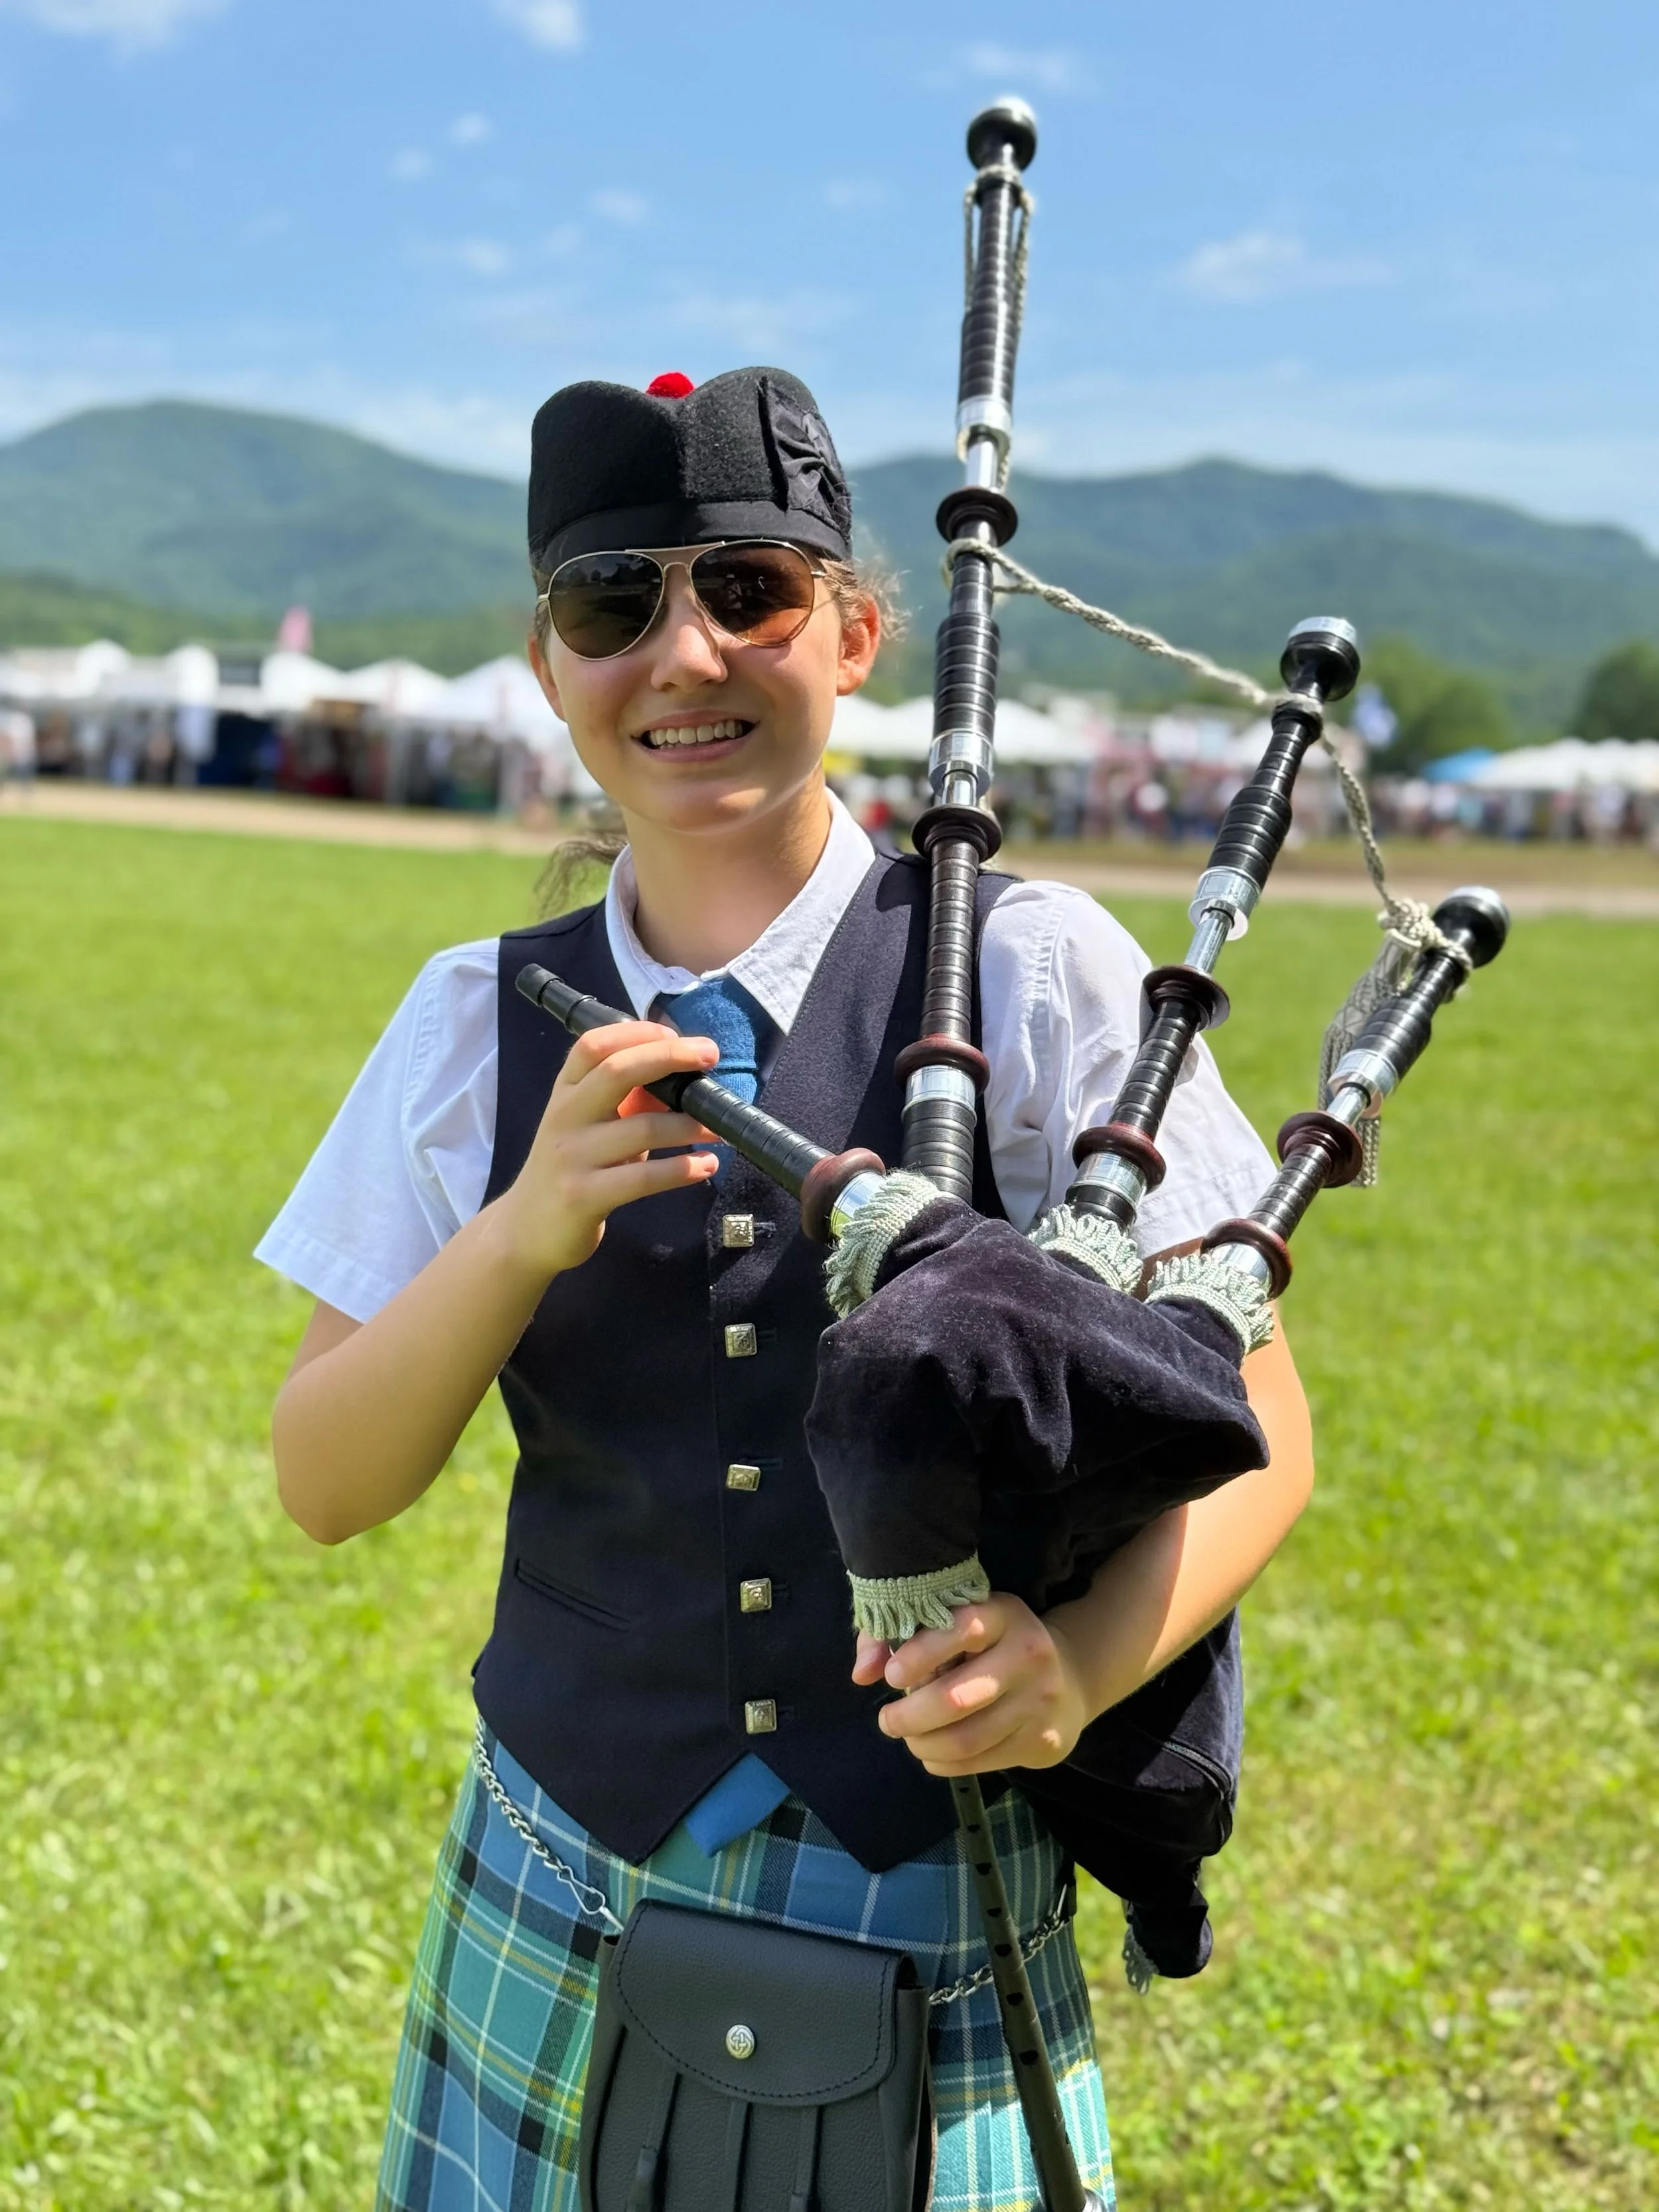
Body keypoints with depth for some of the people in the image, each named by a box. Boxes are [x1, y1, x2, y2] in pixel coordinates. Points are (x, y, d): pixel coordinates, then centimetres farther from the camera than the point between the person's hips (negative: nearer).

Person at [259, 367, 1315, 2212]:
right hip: (560, 1908, 2)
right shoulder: (483, 1024, -1)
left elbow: (1253, 1432, -7)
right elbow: (323, 1486, -3)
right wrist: (523, 1231, -20)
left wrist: (1084, 1663, -25)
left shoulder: (1036, 972, -9)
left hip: (938, 1947, -2)